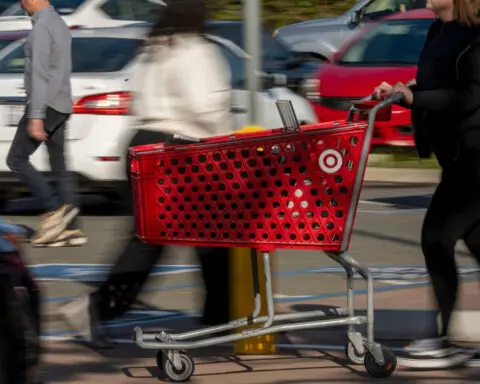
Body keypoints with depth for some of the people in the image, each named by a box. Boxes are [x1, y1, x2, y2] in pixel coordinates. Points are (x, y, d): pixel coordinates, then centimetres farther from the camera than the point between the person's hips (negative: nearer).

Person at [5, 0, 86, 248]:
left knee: (16, 159, -3)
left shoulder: (42, 27, -15)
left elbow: (39, 74, -21)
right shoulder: (60, 25, 17)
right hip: (61, 106, 9)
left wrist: (35, 117, -24)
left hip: (44, 105, -9)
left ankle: (54, 209, -10)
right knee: (59, 167, 6)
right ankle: (71, 229, 2)